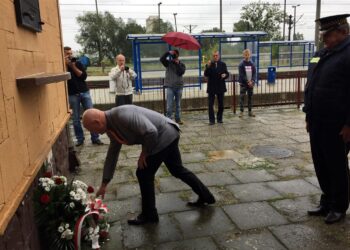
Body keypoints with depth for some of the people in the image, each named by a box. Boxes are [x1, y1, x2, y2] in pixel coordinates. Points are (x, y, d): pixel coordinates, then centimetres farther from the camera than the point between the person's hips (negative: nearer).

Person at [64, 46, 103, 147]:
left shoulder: (78, 63, 9)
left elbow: (84, 76, -3)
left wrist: (73, 67, -8)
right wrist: (66, 64, -14)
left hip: (84, 92, 2)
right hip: (72, 95, -2)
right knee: (76, 119, 2)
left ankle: (95, 138, 4)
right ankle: (80, 139, 13)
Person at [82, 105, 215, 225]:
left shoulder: (123, 116, -27)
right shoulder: (111, 127, 6)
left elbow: (151, 132, -30)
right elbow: (111, 155, 13)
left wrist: (144, 153, -13)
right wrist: (104, 185, 15)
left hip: (164, 136, -10)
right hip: (169, 135, 10)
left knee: (144, 174, -1)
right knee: (177, 169, 22)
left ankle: (149, 215, 16)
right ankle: (206, 196, 35)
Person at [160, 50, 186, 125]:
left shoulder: (181, 64, 7)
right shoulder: (168, 63, 5)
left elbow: (181, 72, -11)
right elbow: (162, 59, -12)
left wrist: (178, 64, -13)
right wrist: (168, 53, -19)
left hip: (179, 86, 2)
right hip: (170, 86, -2)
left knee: (178, 104, 10)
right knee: (169, 105, -5)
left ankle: (178, 119, 20)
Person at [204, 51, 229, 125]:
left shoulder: (223, 64, 7)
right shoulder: (209, 64, 0)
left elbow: (227, 73, 4)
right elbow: (206, 74, -12)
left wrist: (225, 75, -18)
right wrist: (208, 67, -27)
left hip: (220, 87, 2)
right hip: (211, 87, -2)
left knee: (221, 104, 9)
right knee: (210, 104, -3)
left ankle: (219, 119, 22)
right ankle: (211, 120, 3)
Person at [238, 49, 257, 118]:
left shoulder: (252, 64, 6)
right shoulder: (241, 64, -5)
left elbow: (254, 73, 4)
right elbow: (242, 75, -11)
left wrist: (252, 81, -11)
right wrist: (248, 81, -16)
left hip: (251, 83, 4)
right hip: (243, 83, -4)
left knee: (250, 97, 9)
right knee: (242, 97, -4)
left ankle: (250, 111, 17)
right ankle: (241, 111, 2)